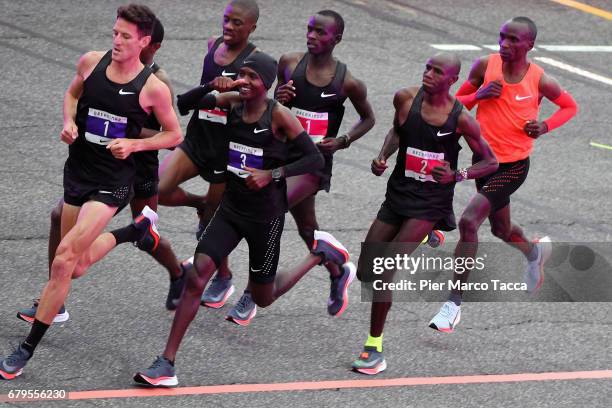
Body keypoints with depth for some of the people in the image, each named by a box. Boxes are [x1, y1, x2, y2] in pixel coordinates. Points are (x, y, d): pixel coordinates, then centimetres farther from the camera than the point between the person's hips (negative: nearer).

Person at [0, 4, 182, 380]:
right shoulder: (91, 63, -4)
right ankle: (138, 229, 45)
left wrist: (134, 144, -16)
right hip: (78, 171, 6)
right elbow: (73, 93, 18)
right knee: (77, 268, 17)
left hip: (112, 182, -6)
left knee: (64, 258, -19)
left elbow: (174, 135, 0)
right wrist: (69, 122, -3)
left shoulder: (153, 88, -14)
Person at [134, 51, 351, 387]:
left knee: (263, 298, 11)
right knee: (196, 275, -14)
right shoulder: (233, 102, -1)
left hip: (266, 216, -4)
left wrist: (271, 175, -24)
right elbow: (183, 104, -6)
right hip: (231, 208, 4)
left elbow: (315, 159, -15)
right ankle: (166, 365, -13)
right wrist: (213, 86, -22)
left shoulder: (279, 116, -15)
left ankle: (320, 253, 34)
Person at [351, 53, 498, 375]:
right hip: (397, 197, 5)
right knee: (365, 274, 9)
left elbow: (491, 162, -3)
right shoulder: (406, 98, -4)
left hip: (430, 205, -5)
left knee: (383, 272, -20)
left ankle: (375, 348, -6)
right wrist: (383, 156, -1)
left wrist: (456, 176, -21)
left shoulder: (460, 119, -13)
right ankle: (423, 241, 39)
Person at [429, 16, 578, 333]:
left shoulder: (539, 80, -14)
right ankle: (535, 252, 59)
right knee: (501, 230, 23)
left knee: (469, 221, -20)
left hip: (514, 166, -5)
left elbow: (570, 107, 4)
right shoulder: (486, 66, -8)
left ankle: (454, 303, -12)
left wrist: (545, 126, -14)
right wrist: (479, 95, -19)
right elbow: (457, 102, 3)